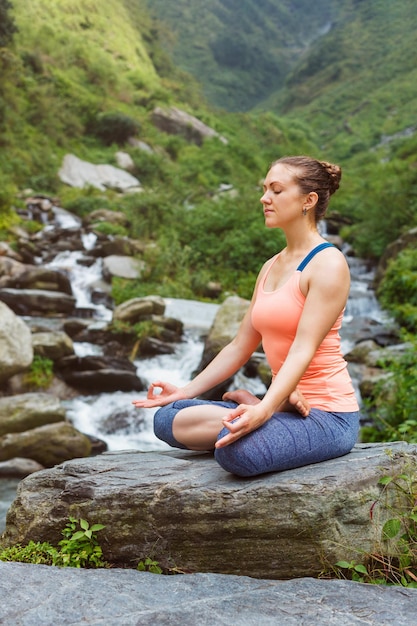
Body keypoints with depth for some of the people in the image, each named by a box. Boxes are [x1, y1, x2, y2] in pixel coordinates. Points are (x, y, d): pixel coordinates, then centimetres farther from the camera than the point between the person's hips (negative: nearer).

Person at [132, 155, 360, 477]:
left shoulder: (328, 263, -11)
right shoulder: (271, 267, 14)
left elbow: (303, 350, -22)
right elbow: (240, 347, 14)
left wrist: (263, 410, -35)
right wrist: (186, 391, 10)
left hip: (327, 414, -7)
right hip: (283, 402, 8)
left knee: (238, 451, -37)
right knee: (168, 419, -5)